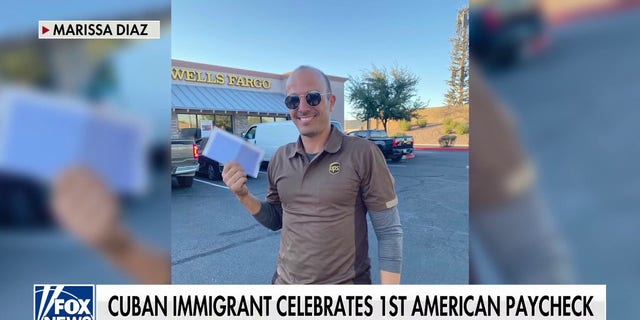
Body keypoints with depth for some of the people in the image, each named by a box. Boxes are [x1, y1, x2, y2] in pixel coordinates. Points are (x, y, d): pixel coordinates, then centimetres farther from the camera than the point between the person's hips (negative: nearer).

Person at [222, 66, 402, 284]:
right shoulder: (280, 159, -1)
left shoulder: (363, 154, -16)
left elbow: (389, 232, -12)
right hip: (285, 281, 5)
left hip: (345, 284, -4)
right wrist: (244, 196, -9)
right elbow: (276, 220, 8)